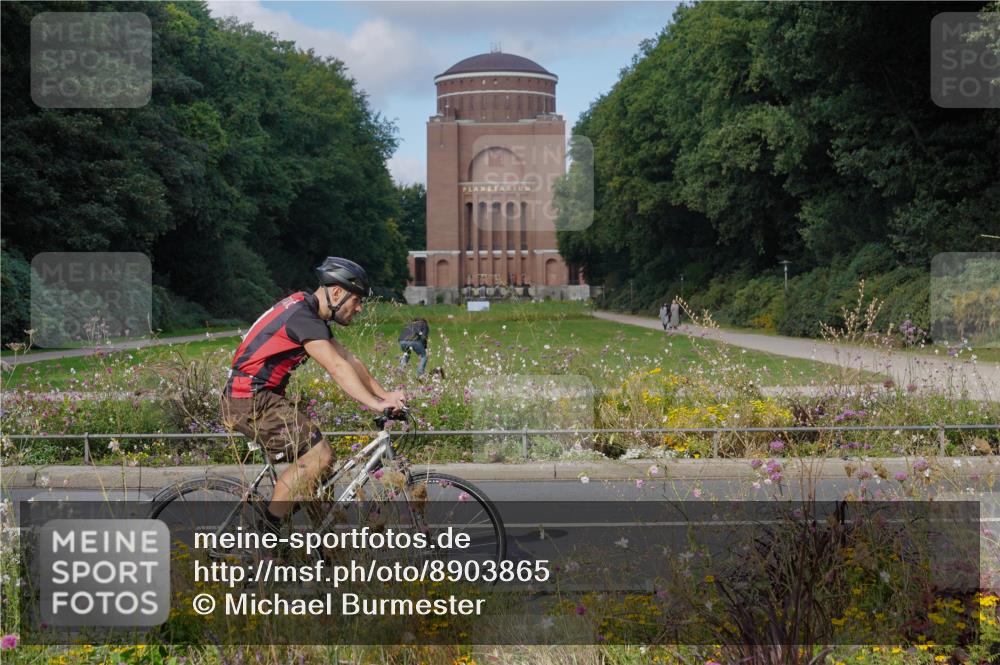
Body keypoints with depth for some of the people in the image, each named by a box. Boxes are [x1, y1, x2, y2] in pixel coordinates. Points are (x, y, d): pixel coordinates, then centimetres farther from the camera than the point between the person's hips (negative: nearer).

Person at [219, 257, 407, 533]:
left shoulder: (310, 315, 15)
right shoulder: (302, 316, -18)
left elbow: (349, 360, 15)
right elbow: (337, 368, -26)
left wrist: (384, 394, 8)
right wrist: (376, 404, -30)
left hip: (261, 397, 10)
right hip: (251, 400, -10)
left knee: (316, 456, 10)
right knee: (319, 455, -15)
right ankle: (265, 533, -10)